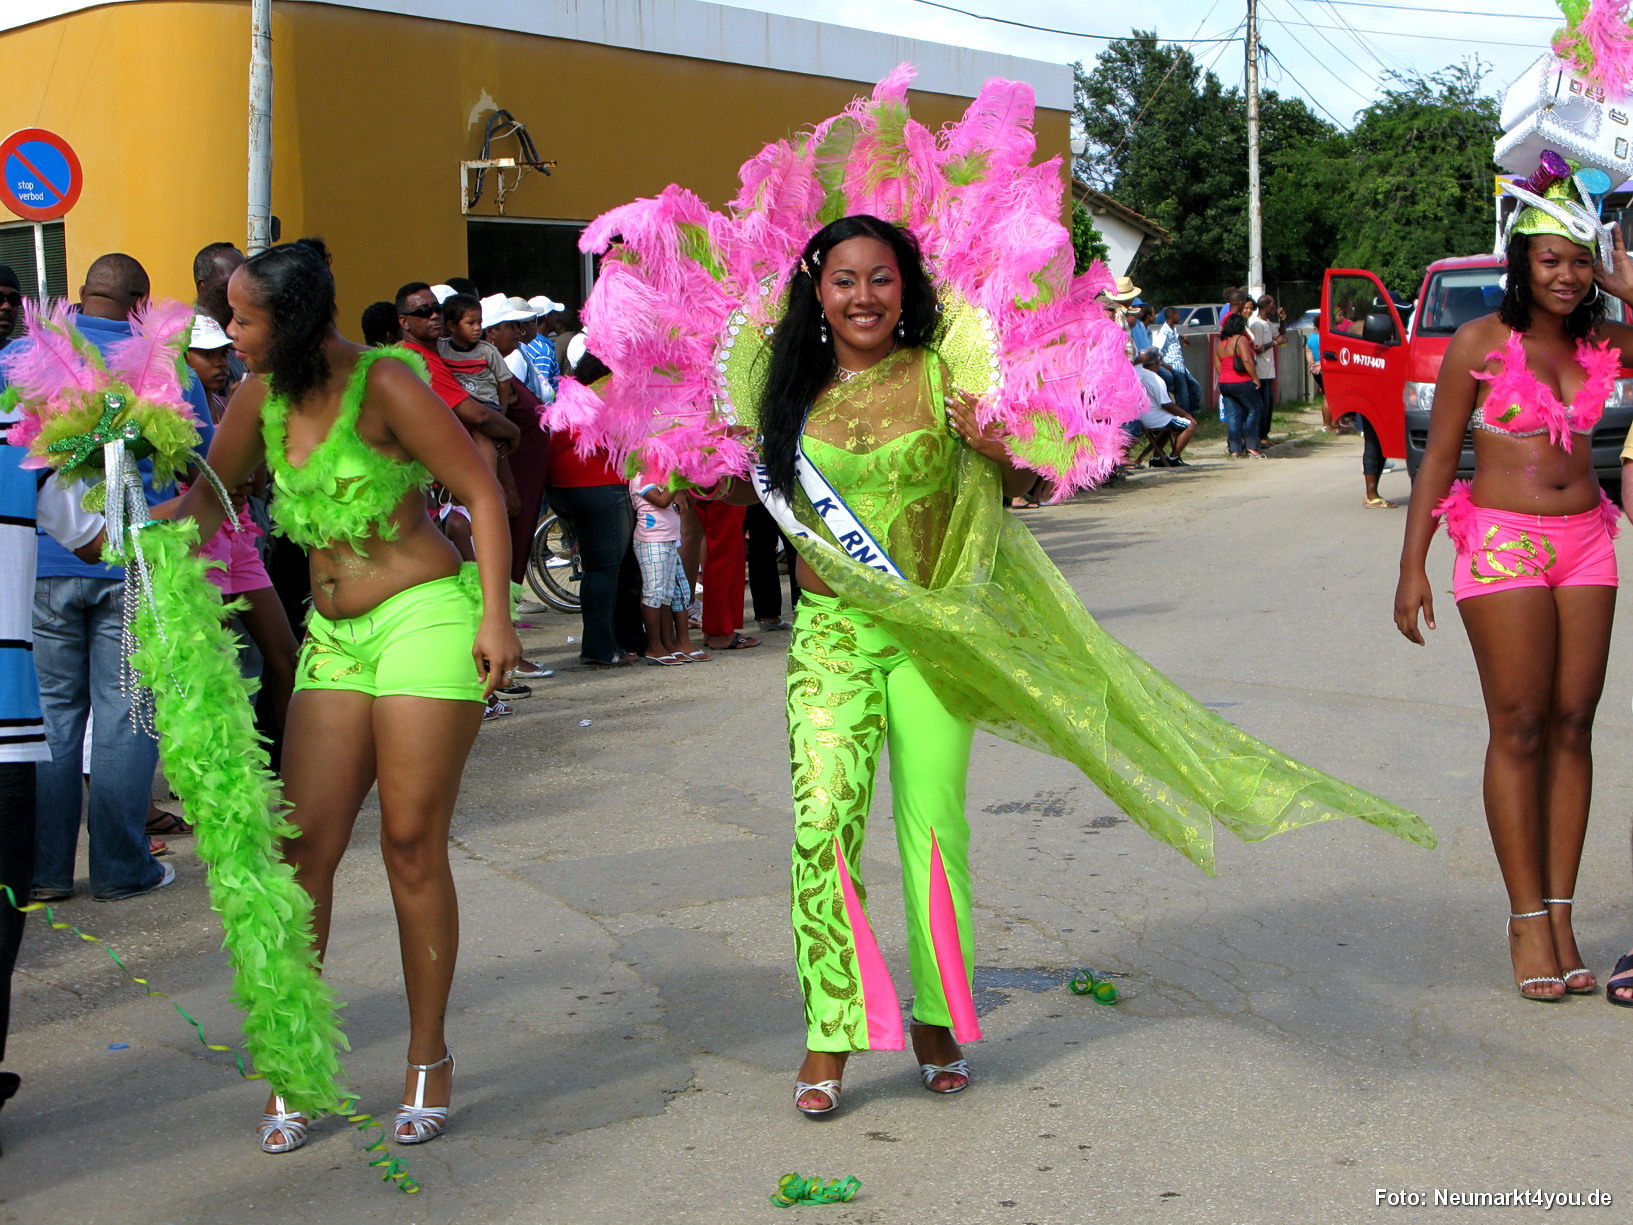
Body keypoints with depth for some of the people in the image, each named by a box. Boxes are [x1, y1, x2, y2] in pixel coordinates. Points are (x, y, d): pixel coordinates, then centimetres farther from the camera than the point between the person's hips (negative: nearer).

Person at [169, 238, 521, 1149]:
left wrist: (496, 618, -15)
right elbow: (211, 494, 22)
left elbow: (482, 491, -10)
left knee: (412, 844, -2)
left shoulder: (384, 383, -12)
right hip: (334, 636, 6)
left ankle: (429, 1058, 13)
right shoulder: (263, 396, 7)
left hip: (426, 616, -6)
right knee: (304, 847, -1)